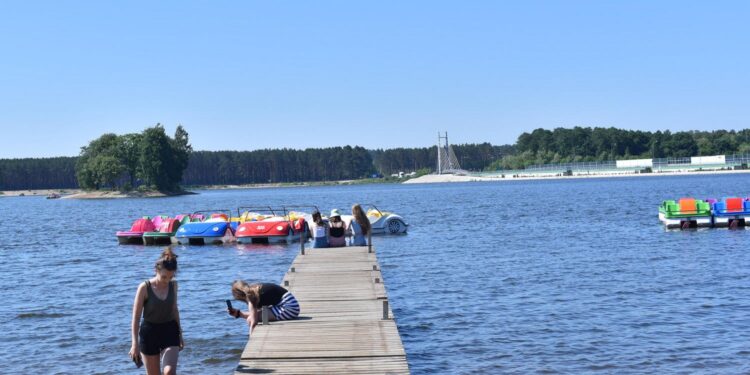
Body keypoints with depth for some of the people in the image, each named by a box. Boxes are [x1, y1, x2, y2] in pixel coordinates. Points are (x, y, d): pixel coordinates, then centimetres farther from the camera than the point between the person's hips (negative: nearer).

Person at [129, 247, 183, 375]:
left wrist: (180, 334, 16)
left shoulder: (173, 285, -2)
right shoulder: (145, 287, -14)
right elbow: (136, 317, -11)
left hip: (170, 331, 2)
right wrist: (135, 344, -16)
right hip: (149, 332, -2)